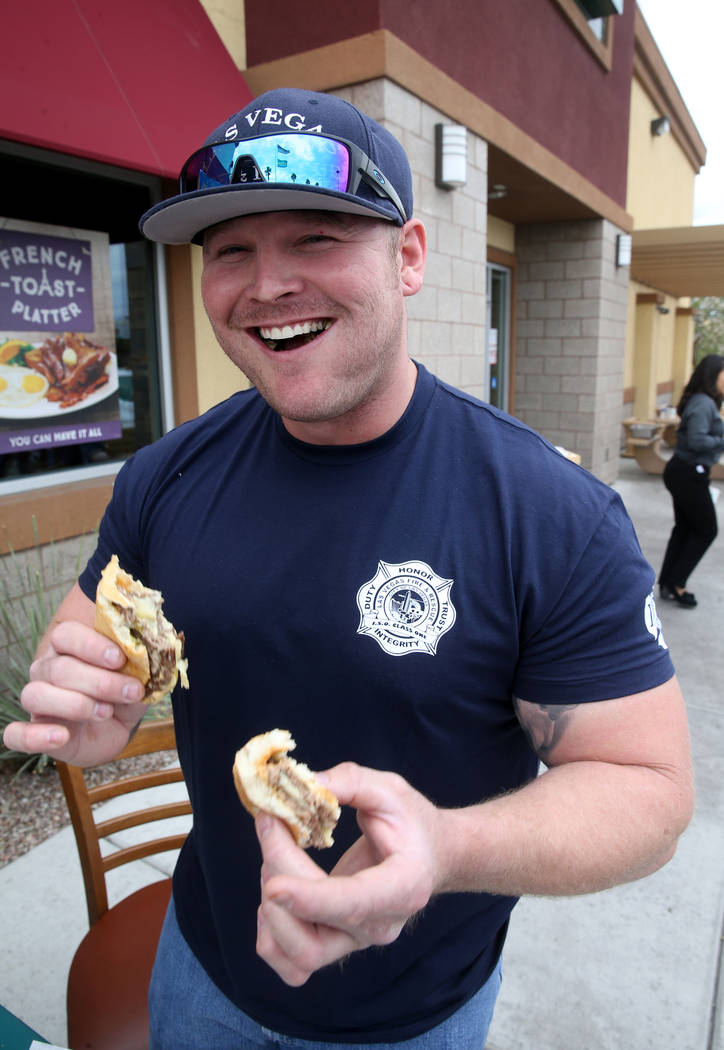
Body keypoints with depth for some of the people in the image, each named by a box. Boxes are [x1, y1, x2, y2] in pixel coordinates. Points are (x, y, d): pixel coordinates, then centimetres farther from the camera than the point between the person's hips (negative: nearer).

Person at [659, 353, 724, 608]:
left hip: (683, 472, 10)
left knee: (684, 528, 15)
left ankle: (668, 584, 22)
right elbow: (697, 440, -28)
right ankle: (675, 584, 8)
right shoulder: (703, 404, -18)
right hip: (690, 475, -10)